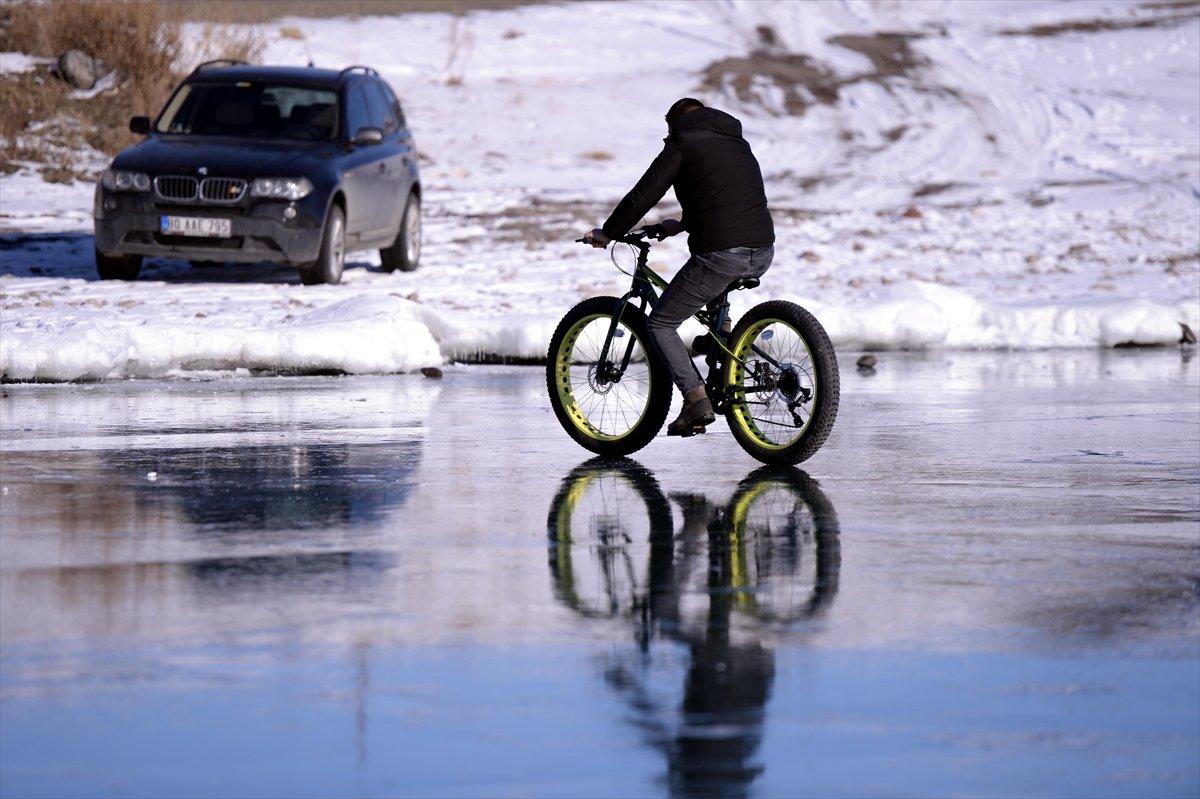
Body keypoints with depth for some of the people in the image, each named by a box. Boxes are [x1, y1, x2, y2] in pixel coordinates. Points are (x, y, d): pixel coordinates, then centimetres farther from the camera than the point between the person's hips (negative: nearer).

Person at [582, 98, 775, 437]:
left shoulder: (683, 144, 4)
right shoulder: (737, 142, 24)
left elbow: (643, 195, 2)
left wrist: (608, 233, 16)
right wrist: (682, 225, 50)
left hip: (720, 254, -7)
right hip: (763, 256, 7)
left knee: (661, 324, 9)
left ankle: (697, 401, -5)